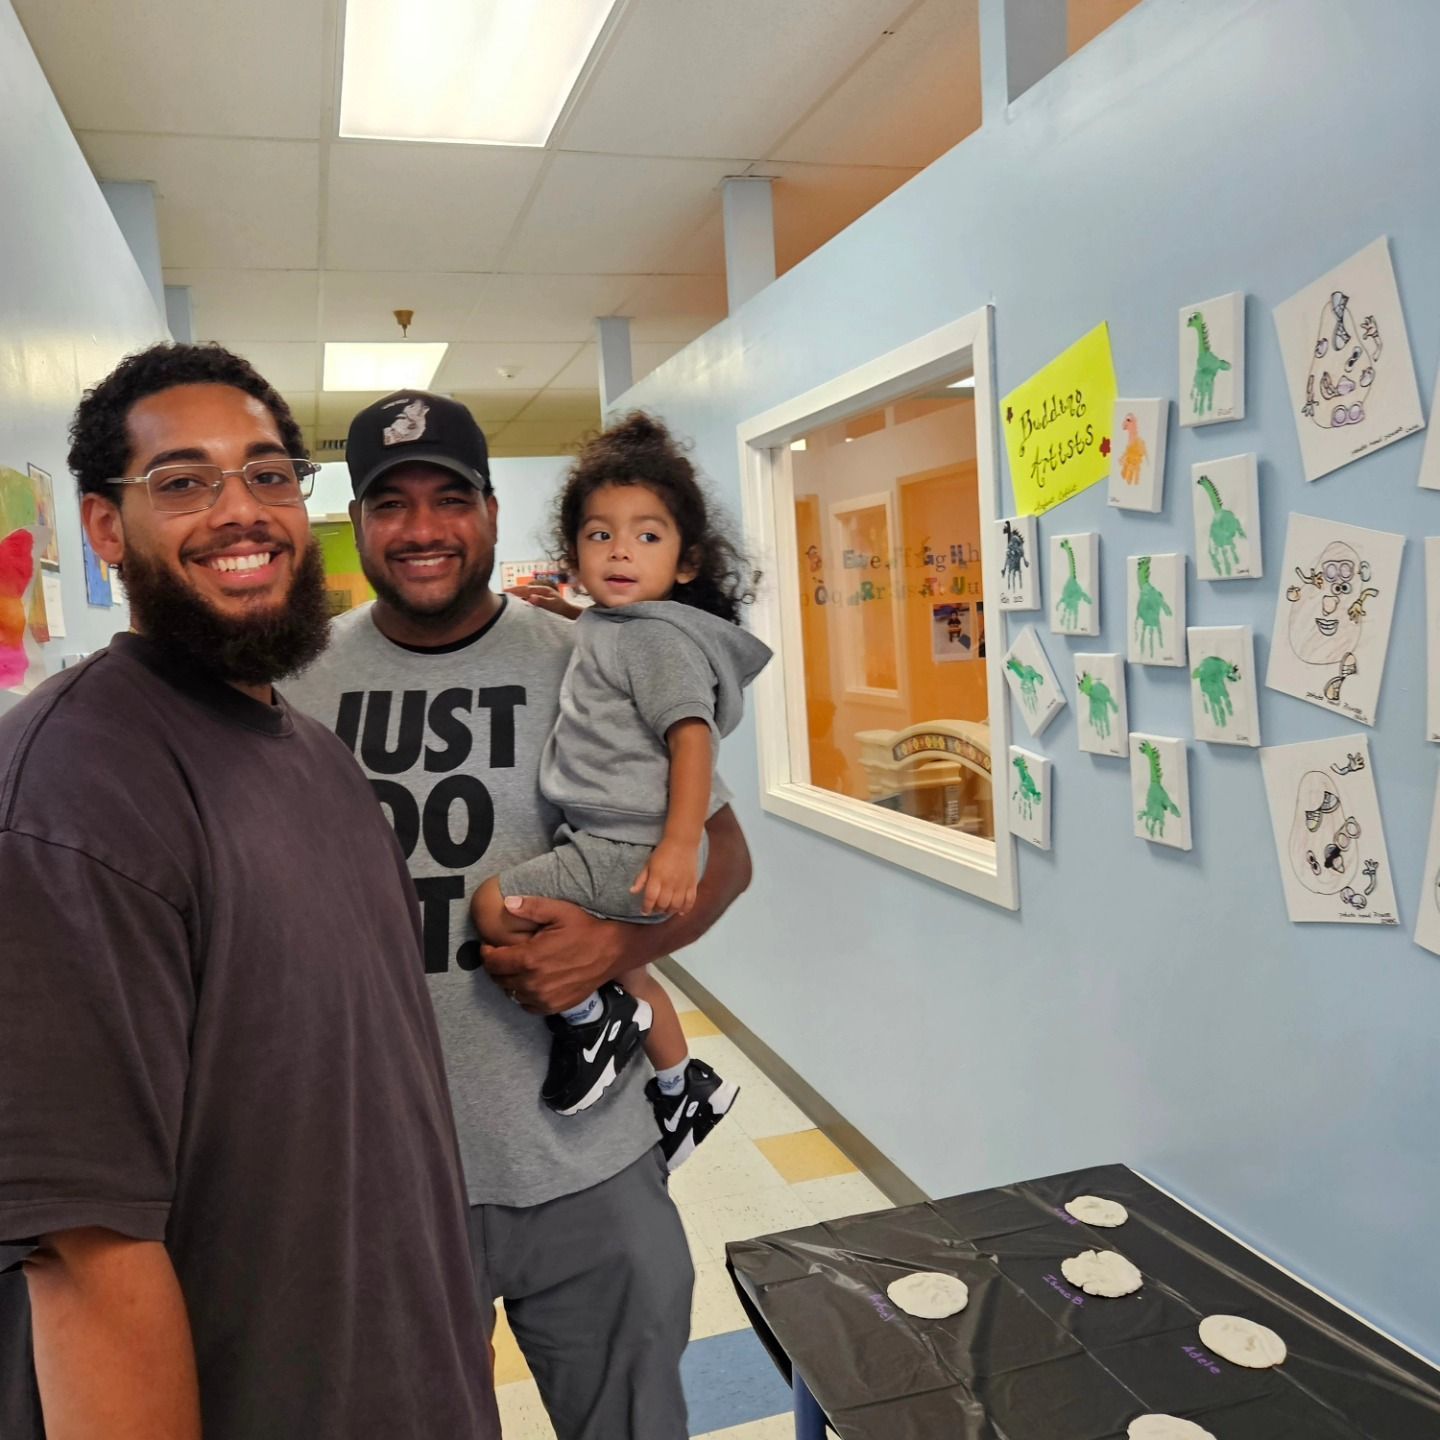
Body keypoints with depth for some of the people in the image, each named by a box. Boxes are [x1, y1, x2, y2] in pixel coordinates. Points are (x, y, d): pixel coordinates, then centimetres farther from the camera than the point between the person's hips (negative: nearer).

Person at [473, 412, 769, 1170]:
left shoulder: (656, 636, -13)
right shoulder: (608, 628, 13)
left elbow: (692, 737, -21)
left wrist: (679, 848, -28)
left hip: (631, 849, -10)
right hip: (607, 844, 10)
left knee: (495, 905, -16)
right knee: (621, 968, 25)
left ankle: (592, 1019, 3)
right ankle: (682, 1086, 43)